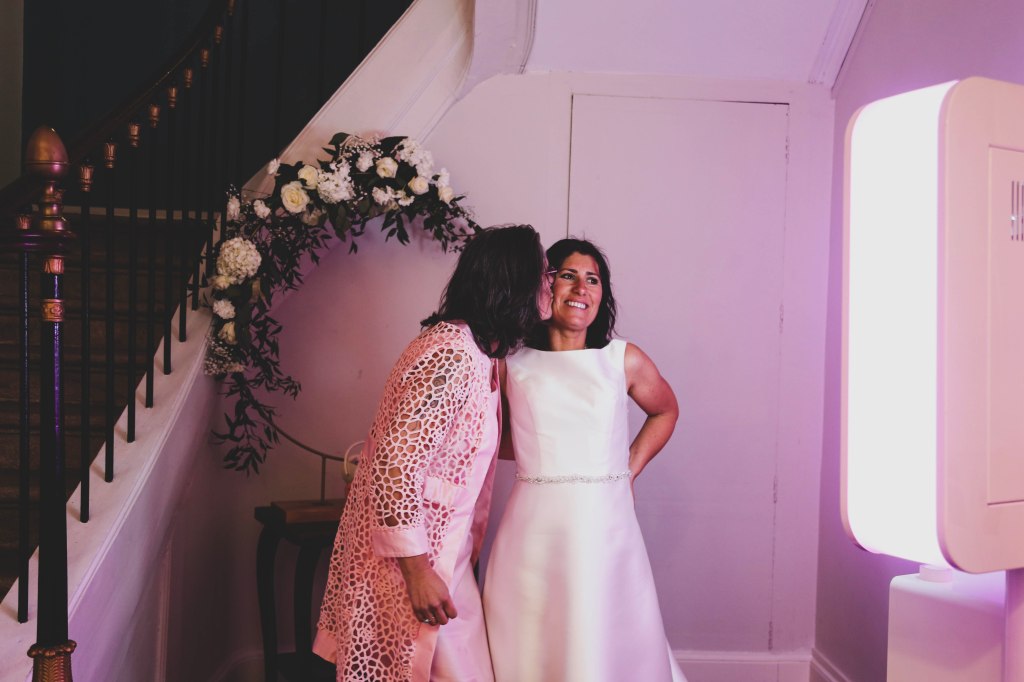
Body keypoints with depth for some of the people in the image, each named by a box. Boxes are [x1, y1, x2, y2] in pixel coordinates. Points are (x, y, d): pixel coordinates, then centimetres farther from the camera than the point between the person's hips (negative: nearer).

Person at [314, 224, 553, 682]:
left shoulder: (479, 354, 9)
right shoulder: (451, 355, -22)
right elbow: (393, 466, -26)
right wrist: (418, 572, -22)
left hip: (442, 553, 9)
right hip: (406, 558, -9)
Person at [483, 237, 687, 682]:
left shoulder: (624, 360, 6)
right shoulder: (511, 362, 3)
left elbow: (665, 411, 22)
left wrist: (630, 470, 11)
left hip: (605, 527, 1)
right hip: (534, 527, -1)